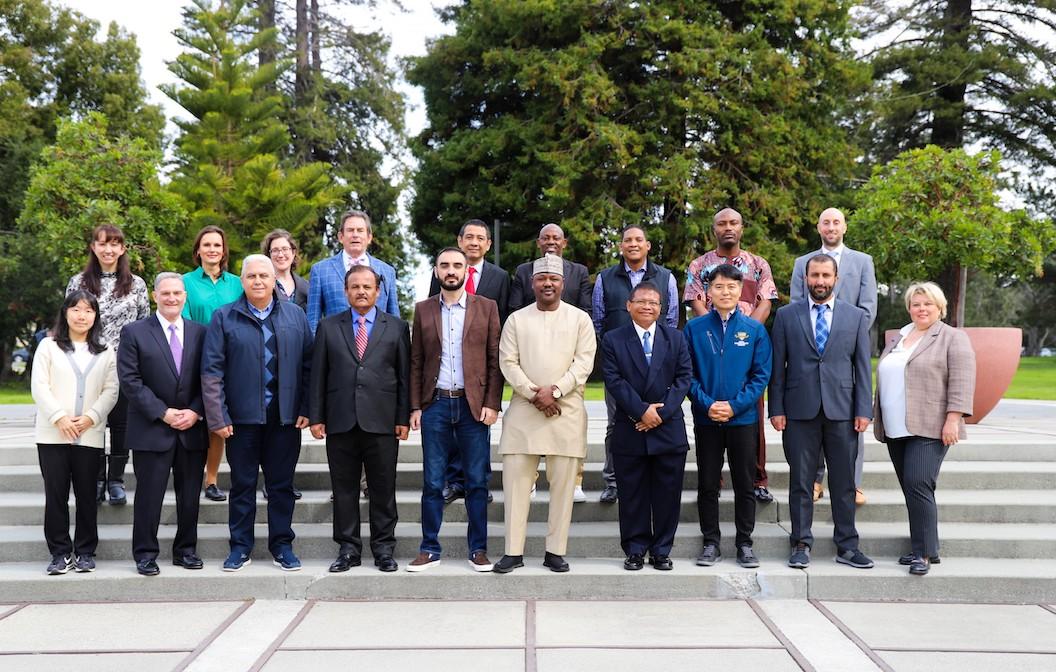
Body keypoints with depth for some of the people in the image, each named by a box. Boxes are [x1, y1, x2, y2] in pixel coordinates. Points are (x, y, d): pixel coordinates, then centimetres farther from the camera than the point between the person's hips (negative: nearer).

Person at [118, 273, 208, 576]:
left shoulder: (200, 333, 9)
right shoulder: (134, 332, 0)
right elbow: (130, 380, -7)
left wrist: (195, 411, -8)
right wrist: (163, 413, -13)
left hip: (193, 428, 3)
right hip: (152, 429, -3)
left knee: (190, 495, 8)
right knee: (149, 494, 2)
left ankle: (186, 550, 20)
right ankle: (145, 554, 12)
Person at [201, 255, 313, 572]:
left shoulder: (295, 316, 7)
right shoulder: (224, 318, 1)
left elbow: (308, 365, 7)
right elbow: (211, 370, -2)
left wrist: (306, 410, 0)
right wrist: (217, 417, -7)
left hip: (285, 416, 1)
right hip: (241, 417, -1)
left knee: (282, 485, 8)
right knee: (242, 484, 7)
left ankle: (282, 545, 18)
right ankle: (240, 546, 17)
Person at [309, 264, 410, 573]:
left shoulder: (396, 327, 8)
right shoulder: (328, 327, 9)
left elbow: (404, 375, 6)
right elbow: (318, 374, 7)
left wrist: (404, 417, 0)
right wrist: (316, 417, 1)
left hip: (382, 421, -1)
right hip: (341, 421, 1)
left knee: (383, 489, 4)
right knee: (344, 489, 6)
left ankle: (384, 548, 14)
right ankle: (348, 549, 15)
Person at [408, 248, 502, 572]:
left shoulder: (486, 308, 4)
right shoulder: (423, 310, 9)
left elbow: (495, 360, 2)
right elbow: (416, 362, 9)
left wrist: (492, 404, -6)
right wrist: (415, 406, 2)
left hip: (474, 405, -1)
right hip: (435, 404, 1)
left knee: (477, 482, 3)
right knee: (432, 483, 4)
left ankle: (478, 549, 13)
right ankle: (429, 549, 14)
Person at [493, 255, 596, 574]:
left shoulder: (580, 319, 7)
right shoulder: (516, 319, 9)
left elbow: (584, 362, -1)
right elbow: (508, 362, 3)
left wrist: (555, 391, -13)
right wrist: (533, 394, -10)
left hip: (567, 410, 0)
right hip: (523, 408, 1)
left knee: (563, 482, 1)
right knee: (516, 479, -2)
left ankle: (556, 551, 8)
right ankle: (514, 551, 4)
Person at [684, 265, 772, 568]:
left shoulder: (754, 329, 1)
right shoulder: (694, 328, 1)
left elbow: (762, 374, -2)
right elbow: (687, 374, -1)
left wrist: (734, 405, -12)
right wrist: (707, 404, -14)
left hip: (743, 418, 0)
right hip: (706, 419, 0)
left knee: (744, 484, 6)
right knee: (707, 484, 6)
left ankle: (744, 543, 17)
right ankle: (711, 543, 17)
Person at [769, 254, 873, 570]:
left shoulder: (856, 316, 8)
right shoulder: (786, 315, 6)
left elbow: (863, 367, 6)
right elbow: (778, 366, 4)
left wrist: (864, 410, -1)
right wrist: (776, 409, -2)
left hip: (842, 411, 1)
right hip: (800, 411, -1)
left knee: (844, 482, 6)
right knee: (800, 481, 4)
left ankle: (847, 546, 15)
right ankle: (801, 544, 13)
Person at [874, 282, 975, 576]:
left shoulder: (953, 339, -2)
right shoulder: (896, 339, 18)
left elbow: (961, 382, -10)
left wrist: (952, 420, -17)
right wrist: (880, 421, 16)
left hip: (929, 429, -7)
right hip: (896, 430, 7)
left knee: (918, 485, -15)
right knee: (911, 489, 9)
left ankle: (925, 553, -9)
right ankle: (922, 547, 16)